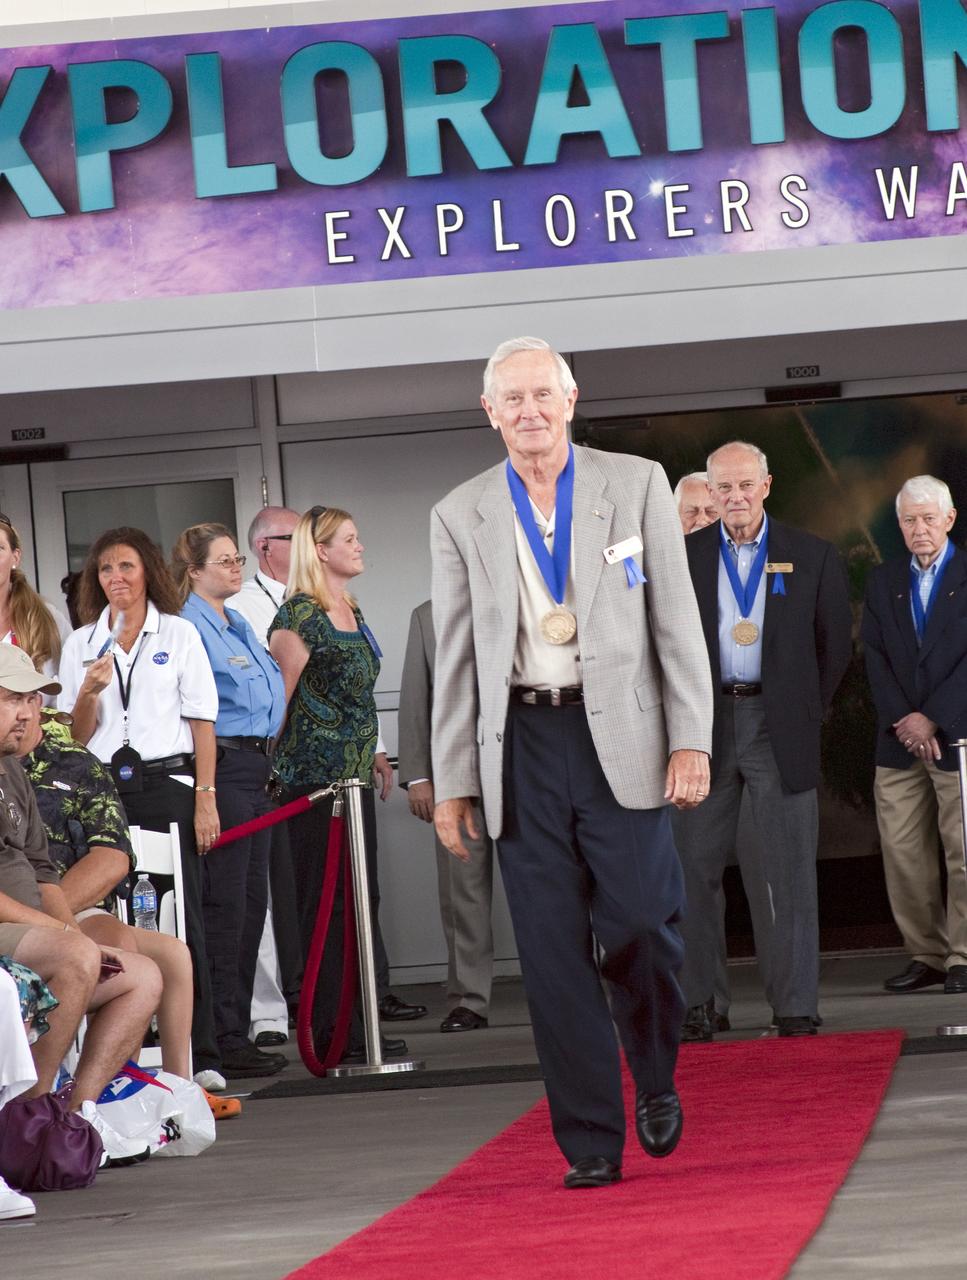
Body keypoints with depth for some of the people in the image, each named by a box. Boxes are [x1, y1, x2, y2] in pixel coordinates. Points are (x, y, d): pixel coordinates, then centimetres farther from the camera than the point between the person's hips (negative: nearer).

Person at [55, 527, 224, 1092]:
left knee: (181, 921, -6)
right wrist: (90, 692, -8)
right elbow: (75, 736, 12)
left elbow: (202, 722, 5)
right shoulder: (81, 644, 13)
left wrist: (206, 797, -3)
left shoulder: (180, 634, 7)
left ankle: (200, 1055, -6)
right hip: (103, 788, 2)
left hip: (166, 784, -2)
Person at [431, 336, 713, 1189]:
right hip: (522, 743, 1)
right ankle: (592, 1142, 7)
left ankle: (657, 1082, 22)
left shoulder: (637, 485, 6)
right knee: (553, 955, 0)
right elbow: (455, 659, 10)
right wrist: (451, 783, 6)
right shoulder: (460, 517, 10)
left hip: (620, 735, -1)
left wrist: (690, 739, -5)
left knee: (641, 927, -8)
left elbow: (677, 621, 3)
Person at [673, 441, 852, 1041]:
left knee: (792, 873, 1)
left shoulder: (813, 557, 3)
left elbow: (836, 643, 10)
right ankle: (692, 1003, 8)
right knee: (696, 868, 1)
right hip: (705, 722, 1)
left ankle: (797, 1007, 5)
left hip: (780, 726, -1)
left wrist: (808, 709, 8)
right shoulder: (682, 557, 5)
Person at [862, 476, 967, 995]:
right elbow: (875, 656, 6)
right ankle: (925, 956, 8)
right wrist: (902, 718, -8)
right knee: (903, 854, 1)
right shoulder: (882, 582, 13)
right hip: (899, 739, 4)